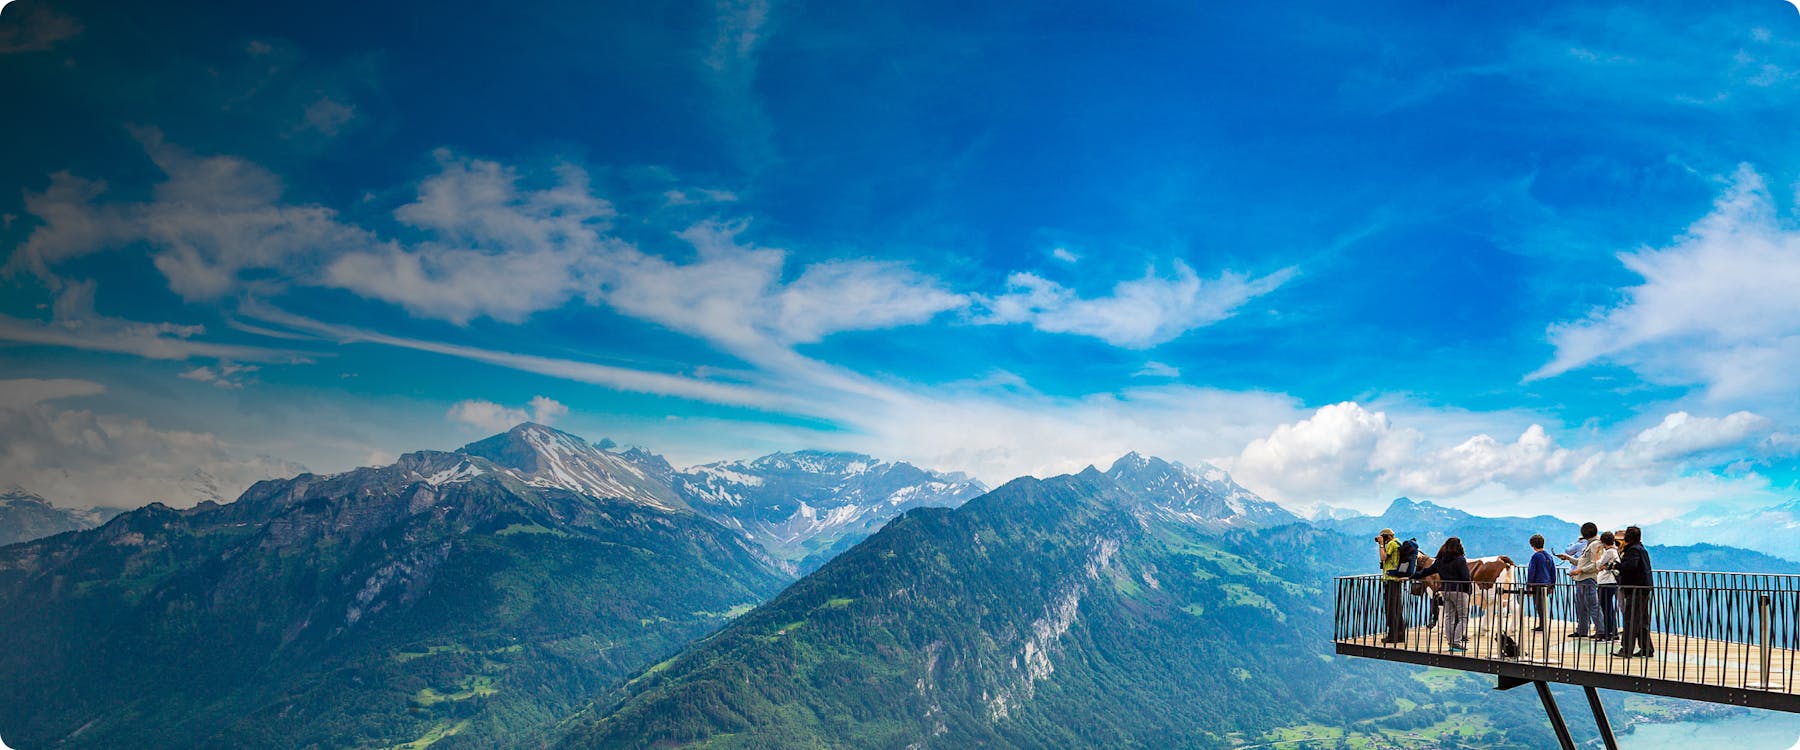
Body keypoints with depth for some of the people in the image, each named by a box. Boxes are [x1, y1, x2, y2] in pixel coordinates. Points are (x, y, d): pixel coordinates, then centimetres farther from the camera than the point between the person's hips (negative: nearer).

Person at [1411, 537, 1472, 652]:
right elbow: (1466, 578, -13)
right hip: (1459, 591, -6)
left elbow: (1426, 571, 12)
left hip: (1446, 591, 6)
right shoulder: (1460, 560, -10)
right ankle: (1457, 642, -7)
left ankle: (1451, 643, 13)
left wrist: (1412, 577, 23)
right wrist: (1469, 590, 0)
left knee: (1448, 617, 12)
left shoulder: (1440, 560, 7)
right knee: (1463, 617, 1)